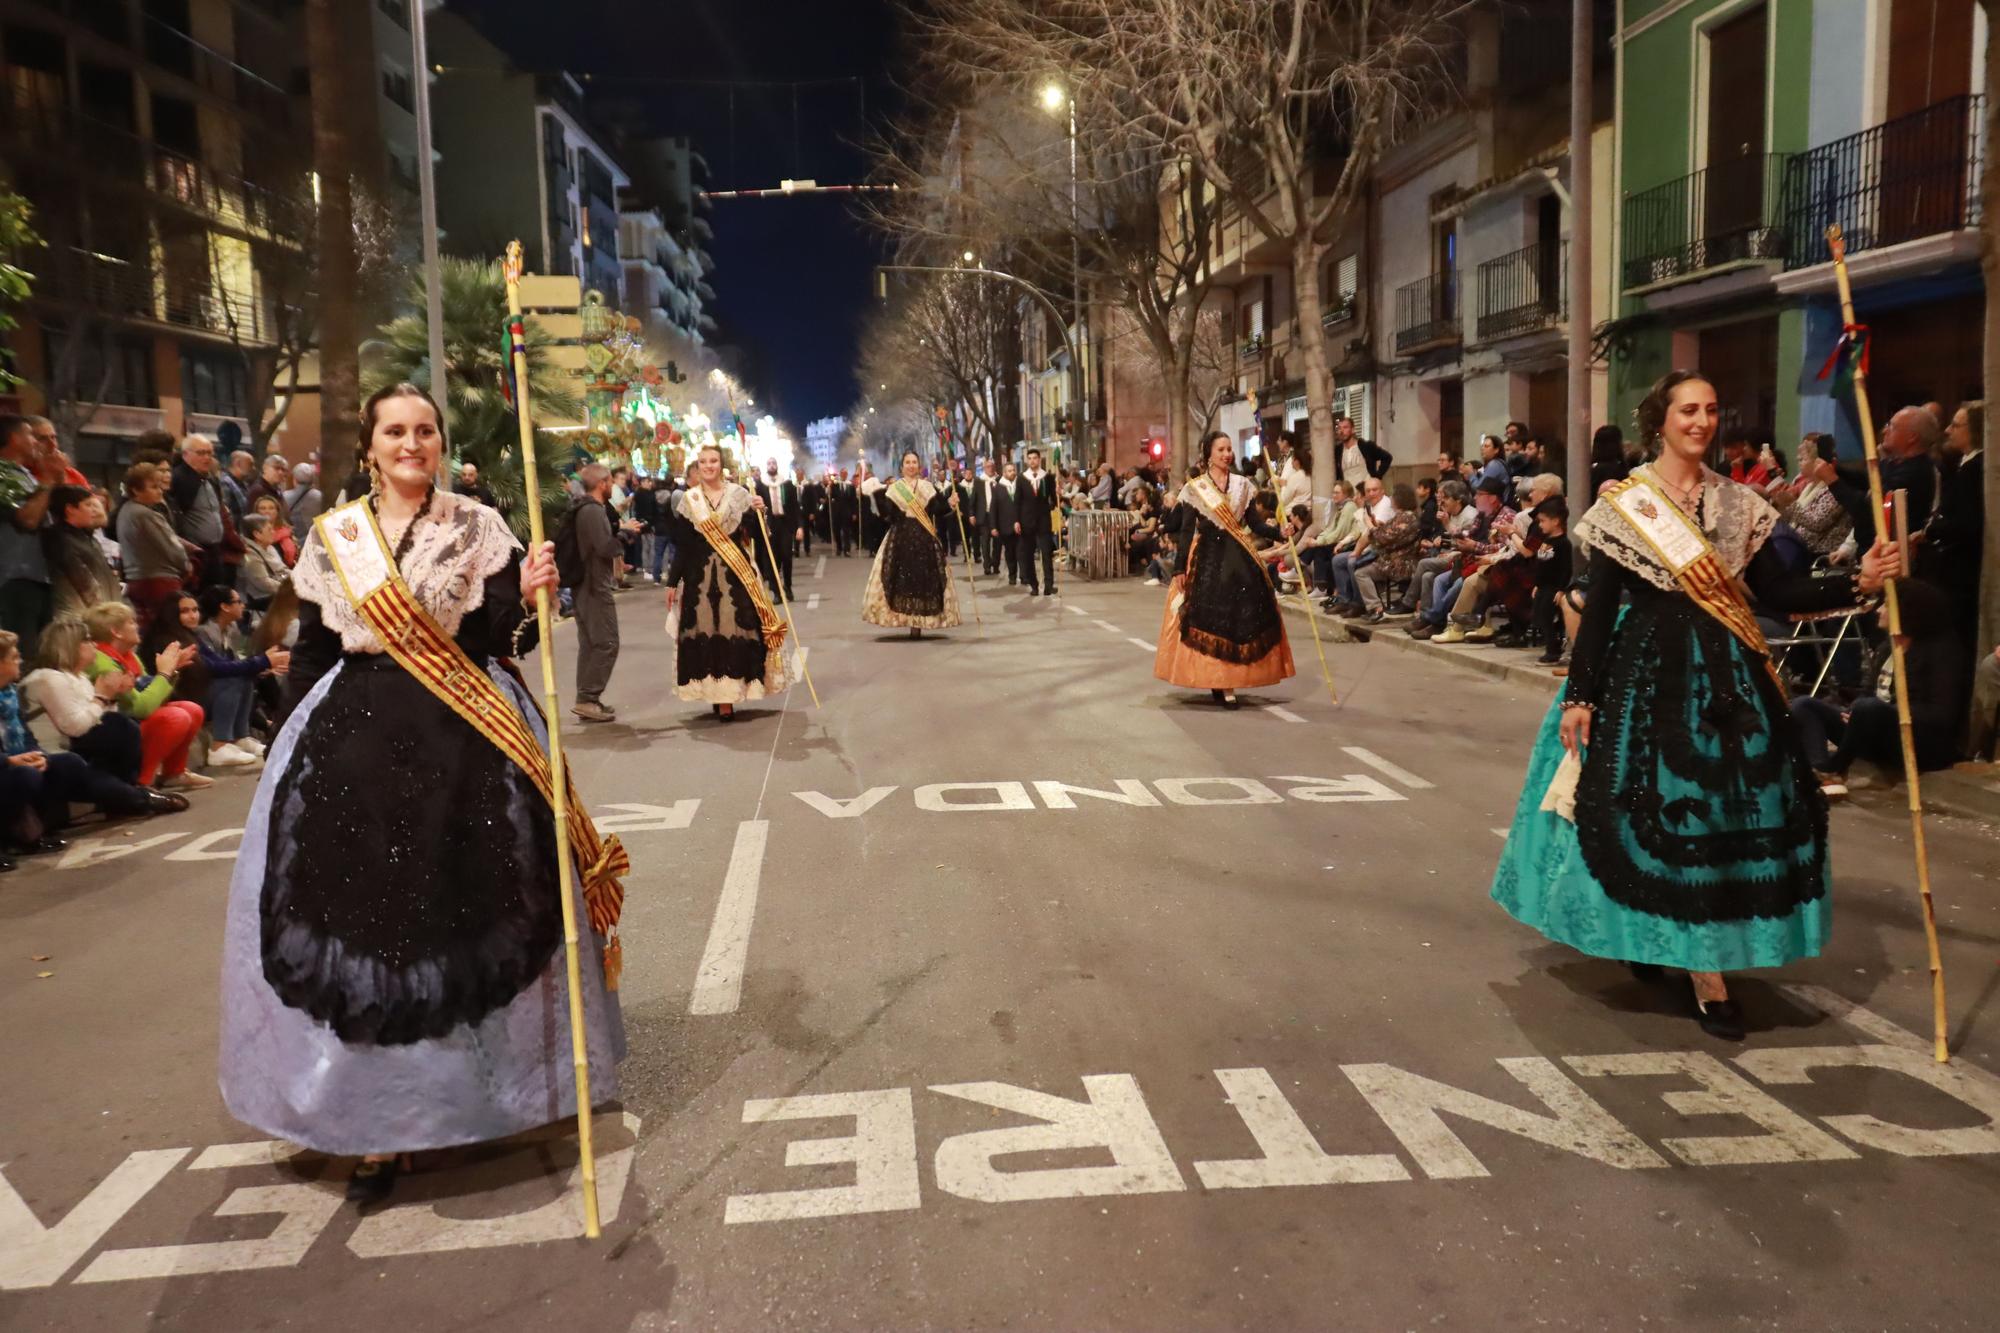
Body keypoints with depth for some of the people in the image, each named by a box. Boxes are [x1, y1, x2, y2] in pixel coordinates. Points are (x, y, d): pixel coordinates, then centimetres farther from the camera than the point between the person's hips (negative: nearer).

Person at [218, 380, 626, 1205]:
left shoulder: (478, 527, 1)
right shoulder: (331, 537, 8)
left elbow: (504, 637, -7)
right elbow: (311, 651, 11)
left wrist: (527, 595, -27)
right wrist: (296, 748, 9)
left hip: (464, 735, -2)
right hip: (354, 733, 2)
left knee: (467, 912, 3)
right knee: (359, 912, 2)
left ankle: (480, 1086, 22)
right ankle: (378, 1119, 11)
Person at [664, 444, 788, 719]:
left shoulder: (739, 495, 4)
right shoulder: (688, 500, 5)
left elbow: (753, 534, 0)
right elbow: (682, 546, 4)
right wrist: (672, 581, 1)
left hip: (735, 575, 0)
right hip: (700, 576, 1)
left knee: (735, 631, -4)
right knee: (705, 632, 0)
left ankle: (728, 695, 0)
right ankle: (716, 694, 8)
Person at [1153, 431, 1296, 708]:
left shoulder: (1243, 486, 9)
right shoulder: (1195, 488, 0)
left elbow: (1255, 524, 8)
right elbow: (1185, 531, -2)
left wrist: (1279, 532, -10)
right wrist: (1180, 568, -8)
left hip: (1239, 560, 3)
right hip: (1207, 559, -3)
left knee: (1240, 618, -1)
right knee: (1208, 618, -5)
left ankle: (1226, 683, 6)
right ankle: (1217, 682, 6)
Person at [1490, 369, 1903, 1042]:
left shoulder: (1739, 504, 7)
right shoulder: (1623, 504, -4)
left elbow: (1780, 592, 5)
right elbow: (1599, 606, -6)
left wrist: (1858, 581, -10)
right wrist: (1579, 695, -10)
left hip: (1725, 674, 5)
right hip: (1646, 671, -4)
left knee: (1723, 808, 6)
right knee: (1663, 811, -3)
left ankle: (1662, 939, 28)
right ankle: (1706, 979, 5)